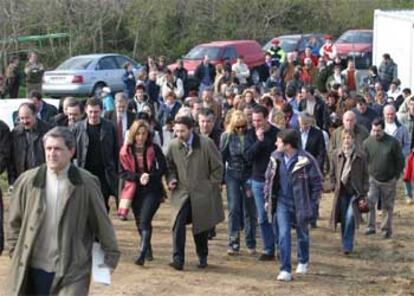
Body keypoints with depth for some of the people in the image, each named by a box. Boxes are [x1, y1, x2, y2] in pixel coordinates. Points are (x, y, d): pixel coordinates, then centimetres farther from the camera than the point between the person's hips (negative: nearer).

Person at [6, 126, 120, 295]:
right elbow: (15, 222, 10)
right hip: (33, 268, 3)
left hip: (72, 272, -3)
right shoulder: (27, 181, 0)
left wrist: (110, 257, 2)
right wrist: (16, 253, 7)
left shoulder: (87, 184, -6)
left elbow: (102, 223, 0)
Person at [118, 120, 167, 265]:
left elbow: (163, 168, -5)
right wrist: (139, 177, -19)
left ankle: (142, 254, -17)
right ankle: (148, 249, 32)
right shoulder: (126, 151, -2)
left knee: (144, 221, -16)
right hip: (135, 190, 3)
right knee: (139, 222, 12)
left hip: (152, 190, -3)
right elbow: (124, 172, -2)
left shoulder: (154, 149, -6)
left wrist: (150, 177, -21)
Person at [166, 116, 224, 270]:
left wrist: (211, 186, -3)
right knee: (178, 225, -15)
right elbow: (170, 166, 16)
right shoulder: (173, 145, 0)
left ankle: (202, 258, 29)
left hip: (202, 193, -2)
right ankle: (178, 259, -12)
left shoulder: (206, 144, -10)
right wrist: (171, 179, -1)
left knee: (201, 227, 9)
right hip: (181, 193, 2)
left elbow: (217, 167, -1)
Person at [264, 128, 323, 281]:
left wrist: (311, 202, -10)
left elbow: (317, 182, -9)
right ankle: (285, 269, -4)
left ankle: (303, 262, 40)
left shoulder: (306, 160, -17)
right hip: (282, 202, 2)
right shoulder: (276, 158, -3)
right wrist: (267, 199, 6)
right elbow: (269, 179, 9)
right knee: (283, 235, -7)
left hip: (301, 204, -2)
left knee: (302, 235, 16)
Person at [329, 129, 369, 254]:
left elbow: (365, 174, 2)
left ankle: (347, 245, -9)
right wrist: (334, 186, 4)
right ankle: (346, 244, 22)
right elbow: (332, 172, 12)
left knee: (350, 216, -16)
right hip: (341, 192, 3)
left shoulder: (361, 155, -4)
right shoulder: (336, 154, 1)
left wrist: (364, 191, -2)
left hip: (355, 192, -3)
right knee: (343, 218, 8)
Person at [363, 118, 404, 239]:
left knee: (388, 206, 9)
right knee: (369, 201, -17)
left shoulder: (393, 142, -11)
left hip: (389, 180, -1)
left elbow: (400, 161, -1)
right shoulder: (367, 143, -5)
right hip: (373, 179, 1)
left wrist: (396, 176, -1)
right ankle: (371, 226, -7)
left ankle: (386, 229, 23)